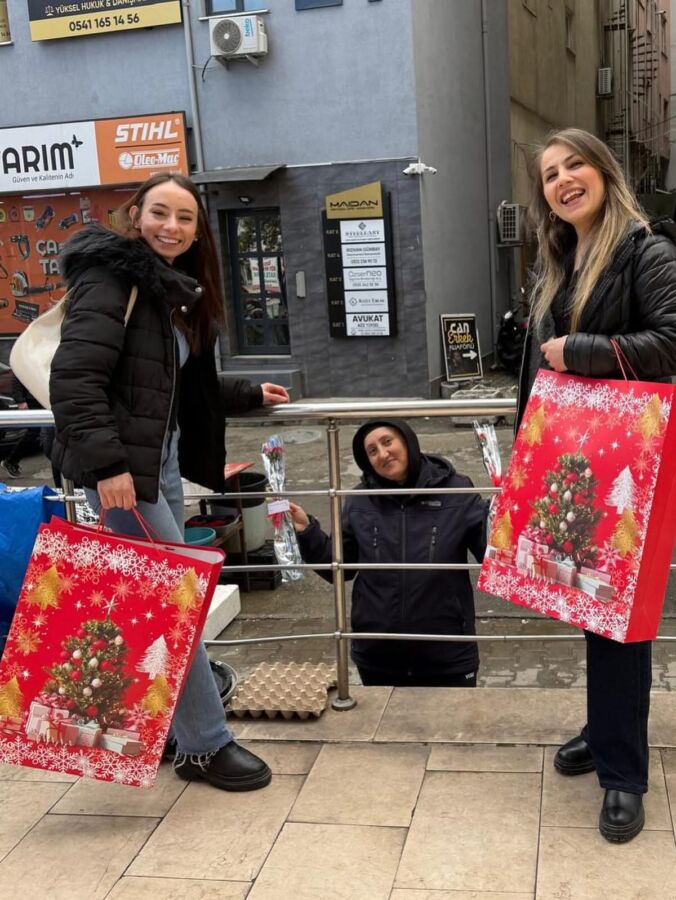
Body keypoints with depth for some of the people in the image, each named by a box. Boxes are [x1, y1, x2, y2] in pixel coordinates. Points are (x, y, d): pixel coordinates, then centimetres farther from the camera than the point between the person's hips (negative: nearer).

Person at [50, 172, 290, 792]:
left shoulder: (175, 292, 16)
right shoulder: (112, 278, -12)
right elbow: (75, 378, -22)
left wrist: (250, 395, 27)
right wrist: (106, 463, -29)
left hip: (161, 457, 9)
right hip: (121, 465, -9)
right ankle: (205, 746, 7)